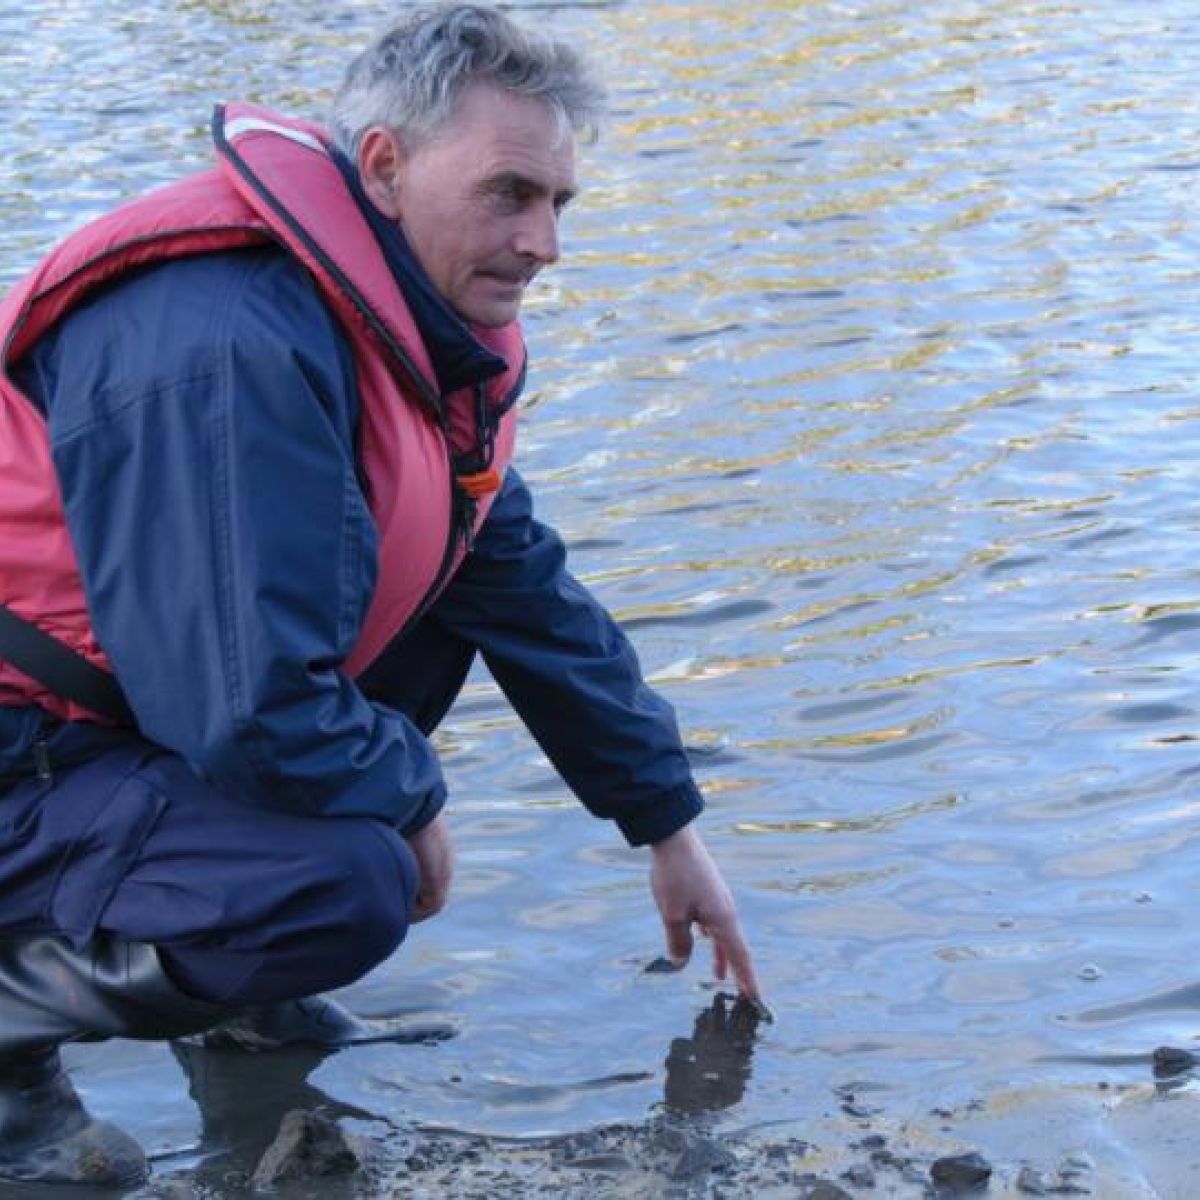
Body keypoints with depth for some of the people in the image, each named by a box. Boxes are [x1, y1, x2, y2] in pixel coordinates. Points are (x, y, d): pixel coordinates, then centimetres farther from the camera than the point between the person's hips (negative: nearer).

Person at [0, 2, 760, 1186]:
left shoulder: (429, 326, 4)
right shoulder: (230, 353, -29)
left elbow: (529, 591, 13)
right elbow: (252, 712, -33)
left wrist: (670, 828, 15)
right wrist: (408, 792, -13)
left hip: (137, 707, 10)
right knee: (343, 889, -30)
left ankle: (236, 984, 13)